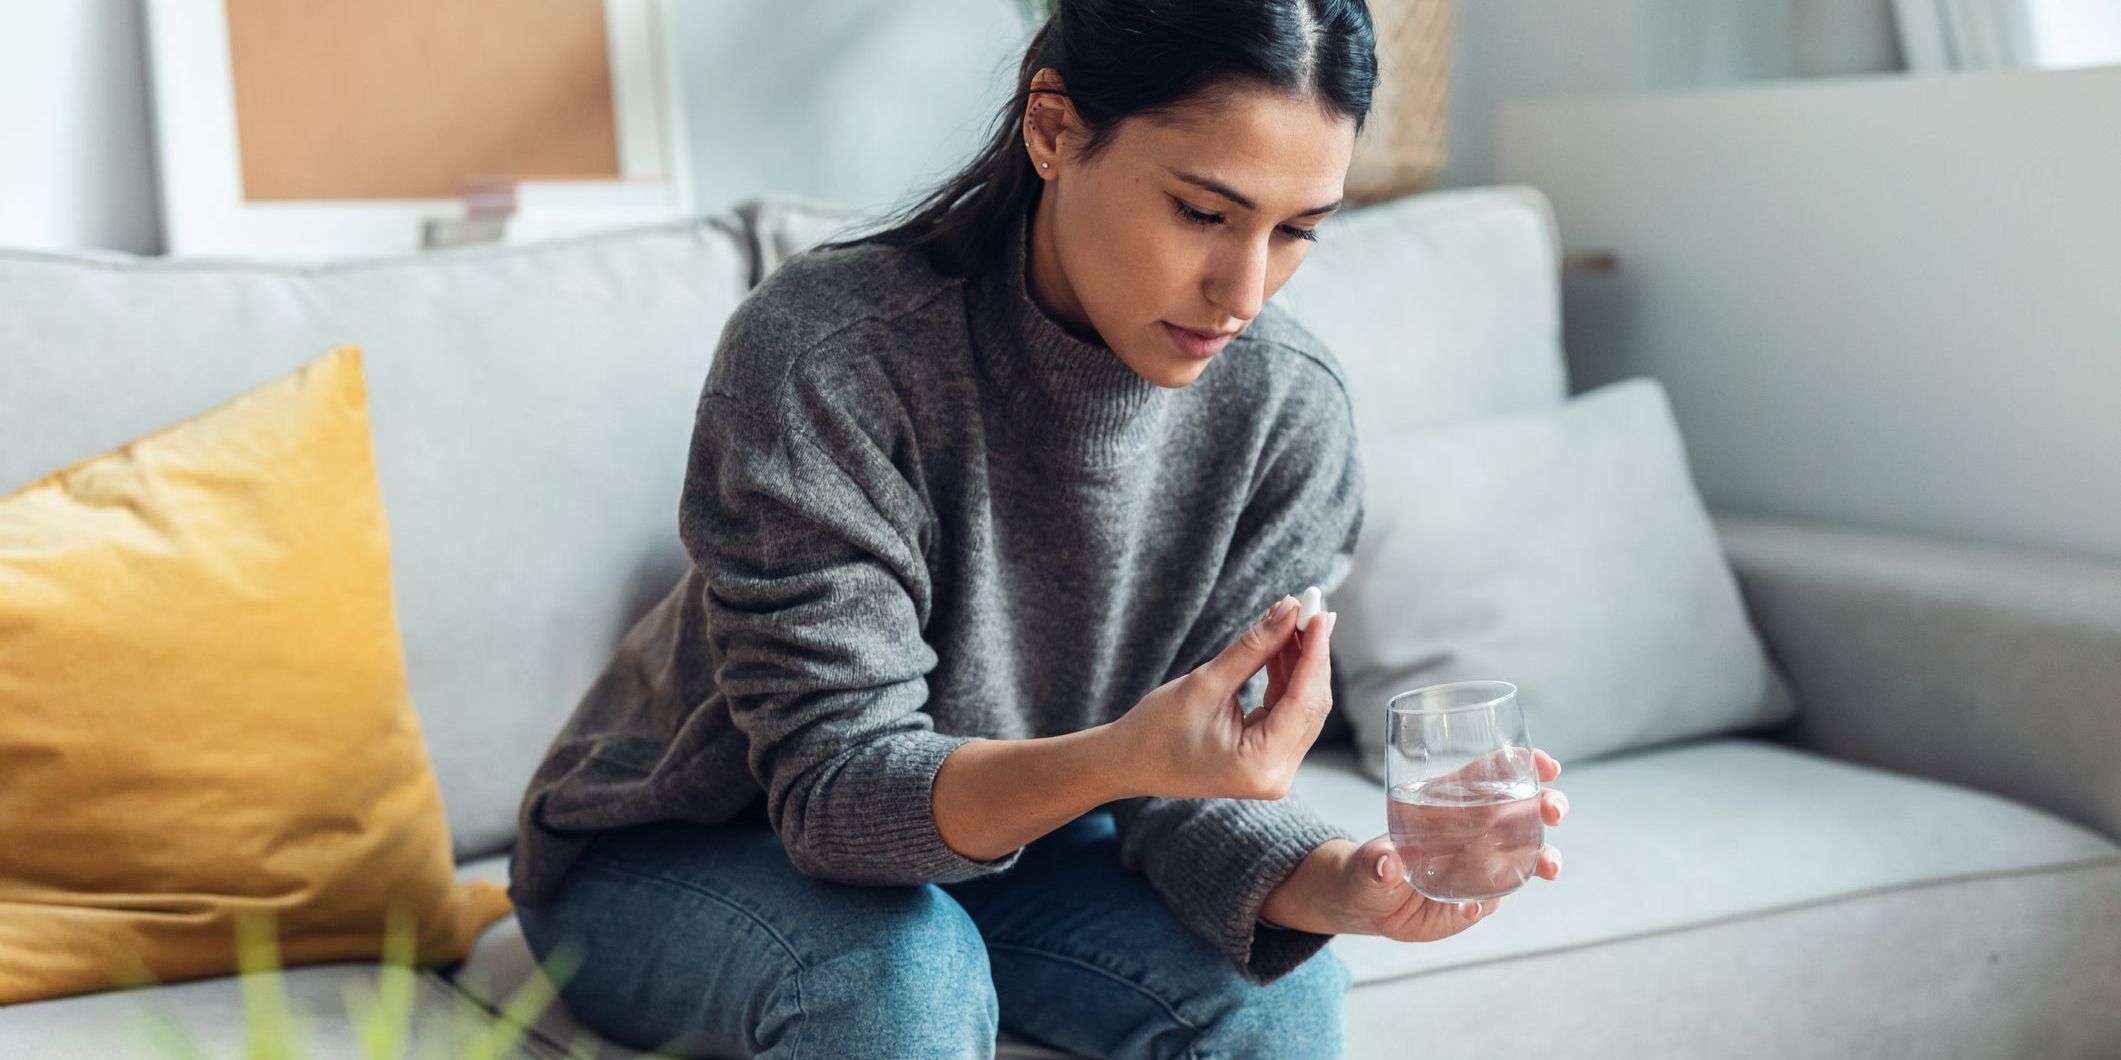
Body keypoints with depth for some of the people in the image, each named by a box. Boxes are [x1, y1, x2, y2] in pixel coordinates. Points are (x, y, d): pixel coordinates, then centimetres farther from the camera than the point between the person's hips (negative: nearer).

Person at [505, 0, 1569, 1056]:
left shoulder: (1286, 411, -15)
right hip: (677, 854, -3)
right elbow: (837, 788, -28)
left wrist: (1332, 881, -36)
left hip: (1000, 841, 3)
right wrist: (1119, 761, -48)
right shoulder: (818, 356, -28)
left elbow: (1195, 782, -13)